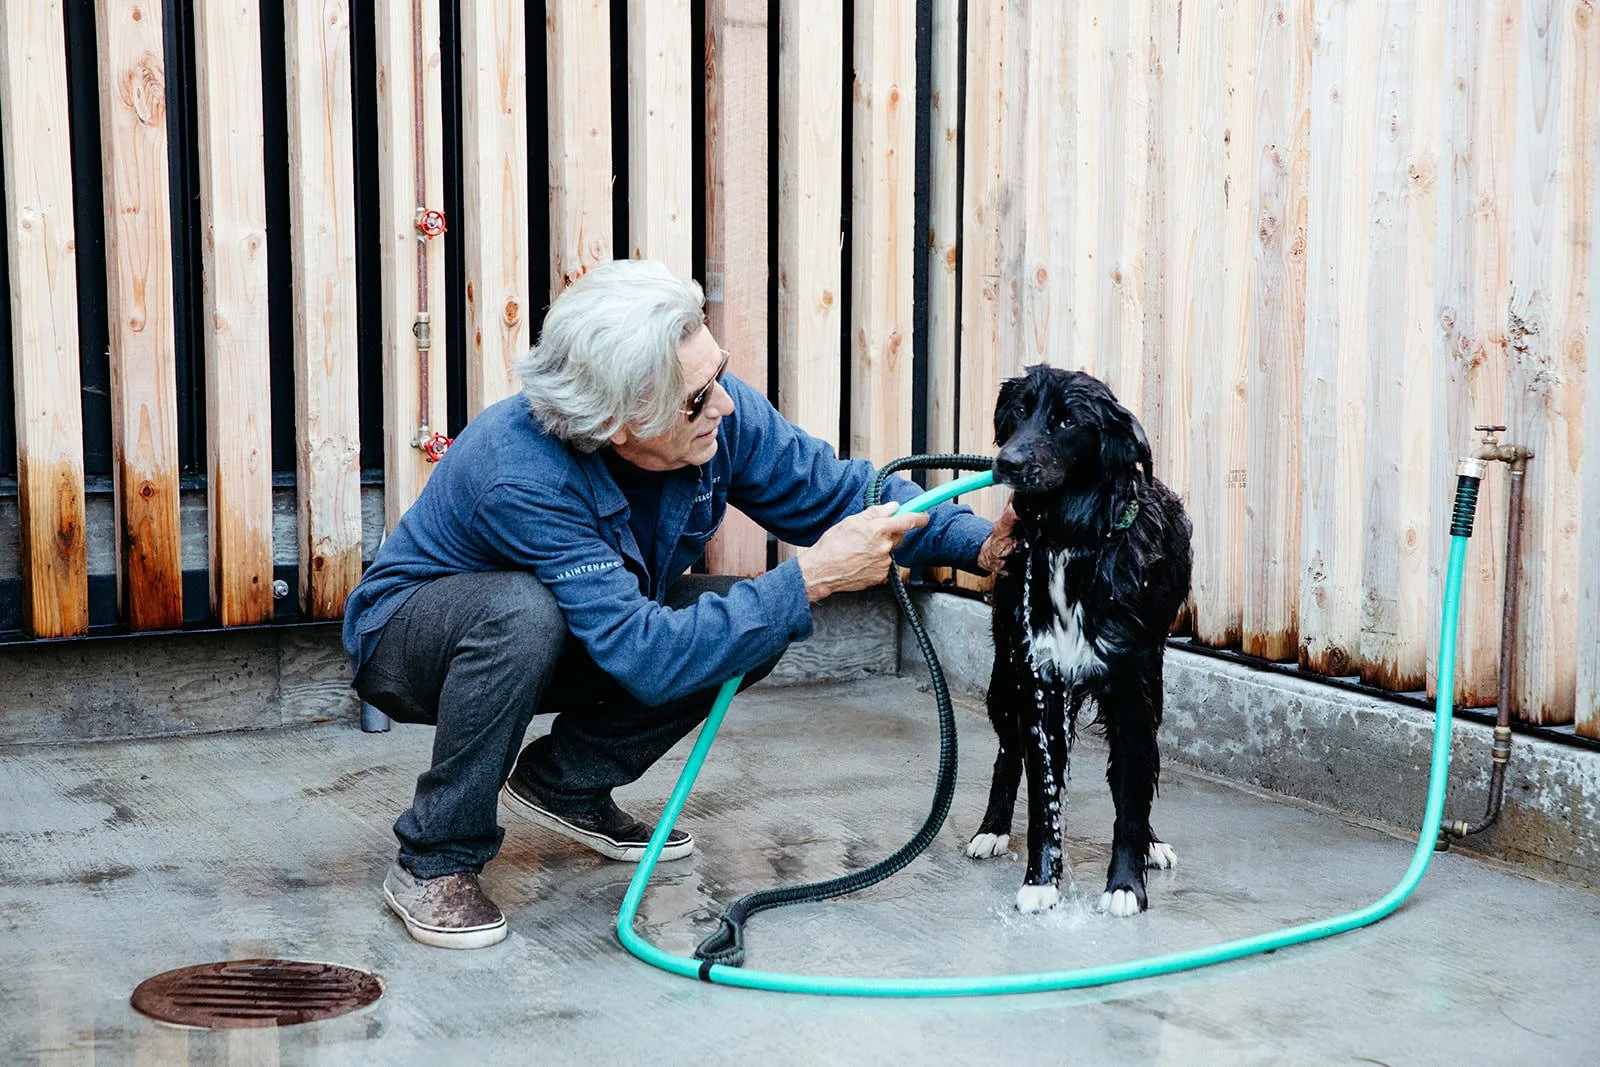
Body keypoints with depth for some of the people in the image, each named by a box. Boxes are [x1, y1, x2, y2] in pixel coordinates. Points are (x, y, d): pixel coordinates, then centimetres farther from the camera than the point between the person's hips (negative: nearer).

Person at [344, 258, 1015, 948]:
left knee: (748, 623, -12)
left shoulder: (718, 415, -21)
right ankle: (433, 864, -20)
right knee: (524, 611, -39)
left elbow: (835, 491, -9)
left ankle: (565, 784, 6)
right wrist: (809, 580, -42)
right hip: (406, 641, -6)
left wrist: (976, 541, -22)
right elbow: (649, 657, -42)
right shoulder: (524, 478, -39)